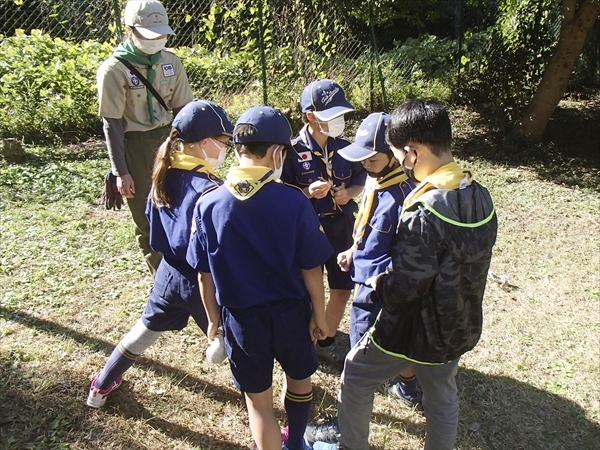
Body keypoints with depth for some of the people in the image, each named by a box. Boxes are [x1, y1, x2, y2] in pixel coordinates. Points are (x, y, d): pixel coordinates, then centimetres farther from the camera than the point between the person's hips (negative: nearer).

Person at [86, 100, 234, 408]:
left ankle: (101, 387, 49)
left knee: (144, 331, 29)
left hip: (170, 273, 8)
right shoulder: (209, 190, -26)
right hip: (203, 281, -7)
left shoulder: (165, 174, -3)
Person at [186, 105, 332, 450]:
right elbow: (311, 267, -11)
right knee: (300, 381, 28)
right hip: (290, 312, 1)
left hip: (241, 317, 0)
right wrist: (319, 313, 4)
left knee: (258, 401, 17)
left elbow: (205, 275, -5)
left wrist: (214, 318, 11)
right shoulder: (294, 202, -18)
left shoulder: (208, 205, -13)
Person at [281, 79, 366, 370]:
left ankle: (327, 342, 35)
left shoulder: (345, 147, -4)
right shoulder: (293, 151, -15)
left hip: (341, 229, 4)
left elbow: (361, 180, 8)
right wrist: (308, 193, -27)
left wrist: (348, 192, -12)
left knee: (342, 290, 12)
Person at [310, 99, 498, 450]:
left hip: (415, 331, -6)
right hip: (461, 328, 7)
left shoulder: (423, 214, -32)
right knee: (443, 397, 27)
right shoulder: (481, 198, -6)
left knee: (356, 376, 19)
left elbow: (402, 290, -28)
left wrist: (378, 282, -5)